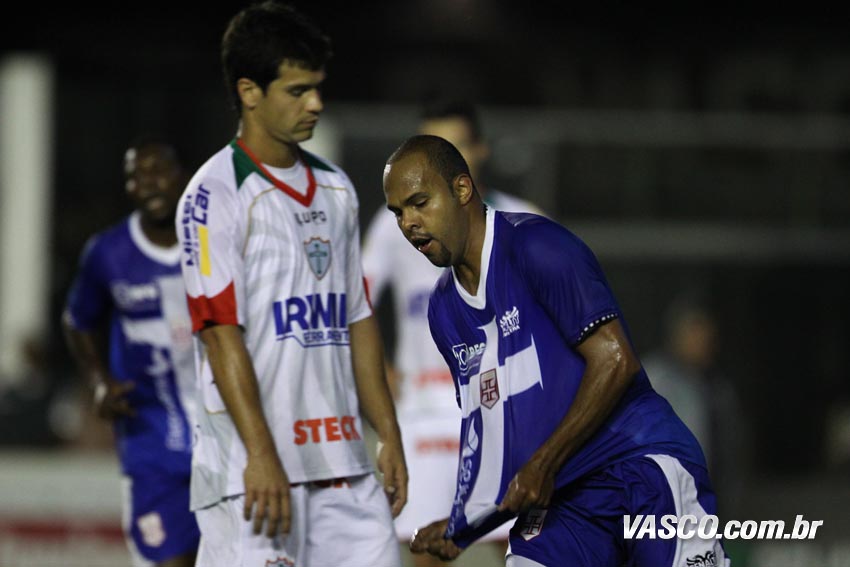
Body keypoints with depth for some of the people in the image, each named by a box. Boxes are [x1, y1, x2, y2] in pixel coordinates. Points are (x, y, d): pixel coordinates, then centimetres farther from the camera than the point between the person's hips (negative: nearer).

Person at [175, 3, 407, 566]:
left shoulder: (335, 188, 16)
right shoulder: (216, 193, -7)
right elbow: (220, 332, -13)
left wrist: (389, 437, 16)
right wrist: (261, 456, -19)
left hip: (342, 458, 7)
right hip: (256, 466, -7)